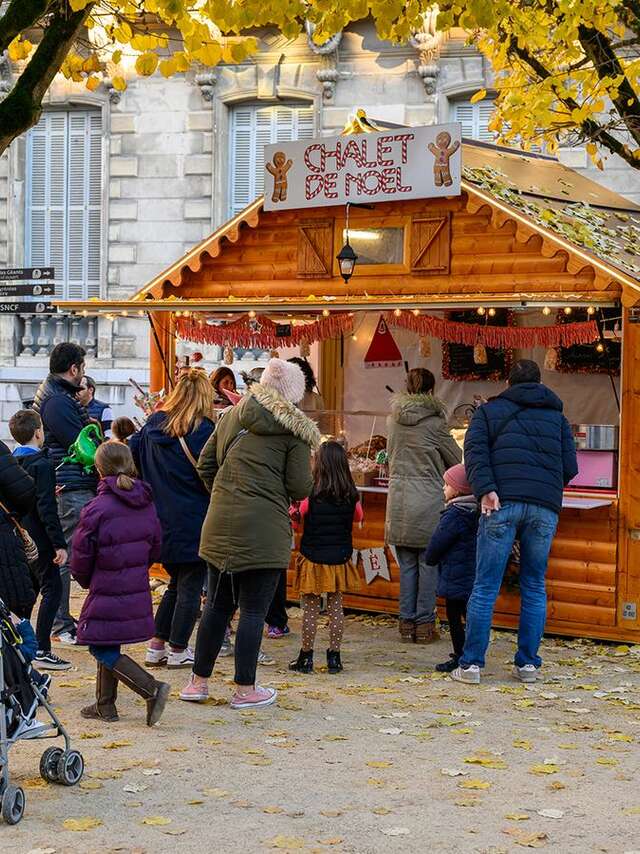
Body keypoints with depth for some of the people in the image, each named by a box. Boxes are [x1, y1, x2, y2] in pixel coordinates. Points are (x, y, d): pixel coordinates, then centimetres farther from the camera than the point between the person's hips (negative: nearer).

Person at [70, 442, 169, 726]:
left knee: (103, 650, 0)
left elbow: (82, 553, -9)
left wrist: (85, 581, 10)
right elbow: (155, 546, 12)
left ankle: (152, 689, -14)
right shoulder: (147, 505, 3)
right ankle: (105, 705, 24)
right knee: (108, 647, 18)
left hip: (107, 594, -7)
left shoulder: (98, 508, -16)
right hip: (137, 590, 7)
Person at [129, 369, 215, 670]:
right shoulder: (203, 430, -14)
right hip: (193, 522, -6)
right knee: (190, 588, 6)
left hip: (161, 521, 6)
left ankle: (156, 646, 21)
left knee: (176, 583, 21)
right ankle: (178, 651, 12)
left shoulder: (153, 425, 5)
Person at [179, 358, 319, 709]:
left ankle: (198, 681, 21)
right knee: (254, 610, 3)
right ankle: (245, 689, 9)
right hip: (265, 531, -5)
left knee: (217, 604, 15)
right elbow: (300, 488, -7)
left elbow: (205, 464, 12)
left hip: (221, 526, 5)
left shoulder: (232, 416, 10)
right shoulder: (295, 429, -4)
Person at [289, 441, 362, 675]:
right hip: (340, 559, 3)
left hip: (313, 558, -3)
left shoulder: (310, 495, -15)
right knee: (336, 606, 10)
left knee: (310, 608, 4)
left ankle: (306, 657, 11)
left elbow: (293, 517, -5)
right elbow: (358, 517, 15)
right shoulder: (351, 496, -4)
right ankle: (334, 656, 13)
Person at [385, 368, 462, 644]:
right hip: (428, 498, -4)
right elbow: (457, 460, 5)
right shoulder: (434, 422, -7)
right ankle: (424, 624, 6)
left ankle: (407, 623, 12)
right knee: (428, 564, 4)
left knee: (407, 565, 10)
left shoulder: (393, 419, 6)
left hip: (398, 499, 4)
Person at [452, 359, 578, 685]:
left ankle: (471, 664, -1)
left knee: (485, 587, 0)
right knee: (534, 587, 11)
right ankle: (527, 664, 11)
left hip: (503, 503, -2)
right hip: (545, 508, 2)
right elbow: (570, 467, 15)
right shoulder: (557, 417, 23)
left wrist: (485, 490, -12)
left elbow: (474, 450, -1)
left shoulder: (490, 410, 17)